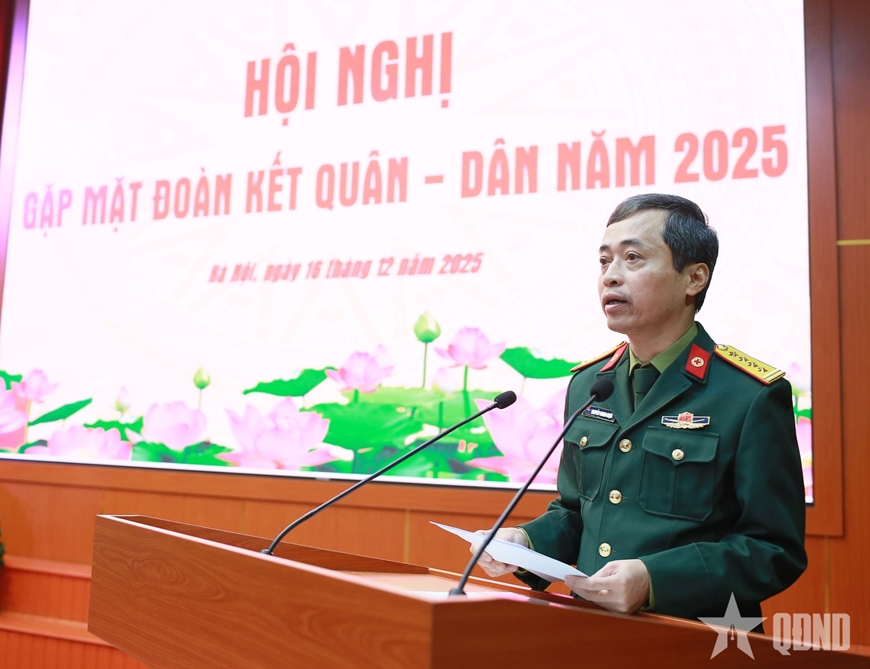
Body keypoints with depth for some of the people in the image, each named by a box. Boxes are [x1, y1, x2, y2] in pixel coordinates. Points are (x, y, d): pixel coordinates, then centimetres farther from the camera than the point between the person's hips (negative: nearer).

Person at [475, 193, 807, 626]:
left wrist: (653, 579, -20)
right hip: (590, 630, 6)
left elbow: (775, 551, -8)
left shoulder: (751, 396, -7)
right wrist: (527, 542, 0)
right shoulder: (587, 384, 10)